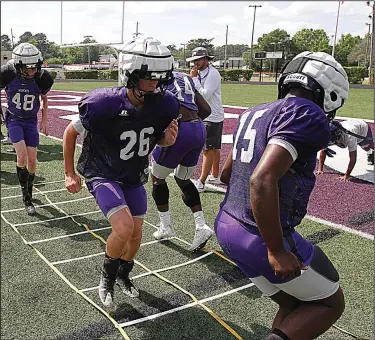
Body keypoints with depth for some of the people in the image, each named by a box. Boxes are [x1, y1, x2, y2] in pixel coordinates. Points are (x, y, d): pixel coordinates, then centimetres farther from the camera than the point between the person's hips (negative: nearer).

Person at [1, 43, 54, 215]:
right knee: (22, 156, -17)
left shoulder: (41, 78, -15)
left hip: (31, 121, 2)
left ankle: (29, 191, 25)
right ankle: (26, 197, 2)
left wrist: (44, 119, 4)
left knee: (32, 160, 1)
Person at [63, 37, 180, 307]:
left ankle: (123, 275, 41)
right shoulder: (105, 105, -30)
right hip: (102, 174, -4)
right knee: (124, 228, -21)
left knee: (136, 235, 10)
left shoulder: (165, 105, -18)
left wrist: (168, 140, -22)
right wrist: (70, 173, -3)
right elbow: (71, 132, -11)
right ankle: (107, 277, 10)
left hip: (134, 177, 5)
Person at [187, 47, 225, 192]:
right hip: (204, 116, 9)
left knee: (208, 149, -7)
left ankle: (201, 183, -4)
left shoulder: (212, 74, -16)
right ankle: (214, 176, 29)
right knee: (214, 148, 17)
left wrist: (194, 79, -19)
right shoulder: (200, 73, 11)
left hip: (212, 117, -9)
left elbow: (204, 95, -25)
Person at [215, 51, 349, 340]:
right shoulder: (306, 115, -15)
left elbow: (226, 174, 20)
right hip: (263, 239, -8)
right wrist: (276, 250, -21)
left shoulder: (256, 113, 11)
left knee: (295, 306, 25)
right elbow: (262, 180, -29)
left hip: (228, 228, 9)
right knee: (331, 305, 16)